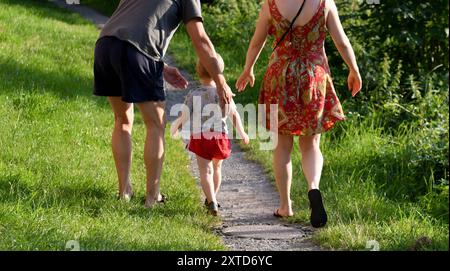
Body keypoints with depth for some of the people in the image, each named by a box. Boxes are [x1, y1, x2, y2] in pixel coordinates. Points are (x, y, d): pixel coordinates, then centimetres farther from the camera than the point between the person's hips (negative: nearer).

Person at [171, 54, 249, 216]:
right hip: (220, 136, 3)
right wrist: (242, 133, 24)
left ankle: (212, 201, -21)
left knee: (205, 171, -2)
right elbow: (234, 115, 9)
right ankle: (212, 198, 38)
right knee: (217, 168, 23)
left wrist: (174, 128, 17)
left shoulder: (194, 95, -7)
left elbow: (184, 118, -4)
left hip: (200, 137, -3)